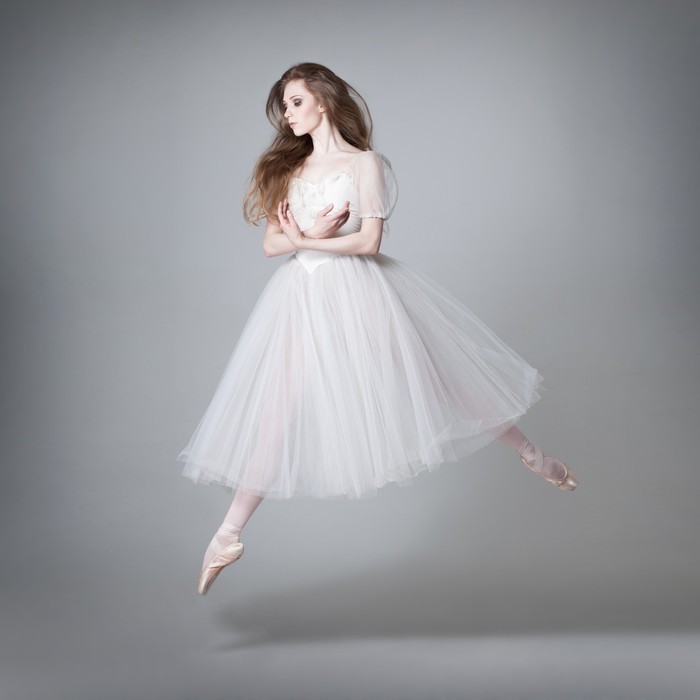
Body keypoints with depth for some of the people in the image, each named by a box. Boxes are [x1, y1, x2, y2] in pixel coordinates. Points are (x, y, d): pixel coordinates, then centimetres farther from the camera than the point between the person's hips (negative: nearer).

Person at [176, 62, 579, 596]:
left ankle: (532, 455, 21)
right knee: (275, 417, 1)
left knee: (436, 380, 3)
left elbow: (369, 240, -10)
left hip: (359, 293, -3)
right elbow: (271, 243, 6)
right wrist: (309, 235, -12)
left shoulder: (365, 163, -1)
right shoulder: (288, 166, 13)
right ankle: (229, 535, 7)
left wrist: (306, 241, -11)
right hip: (302, 299, 4)